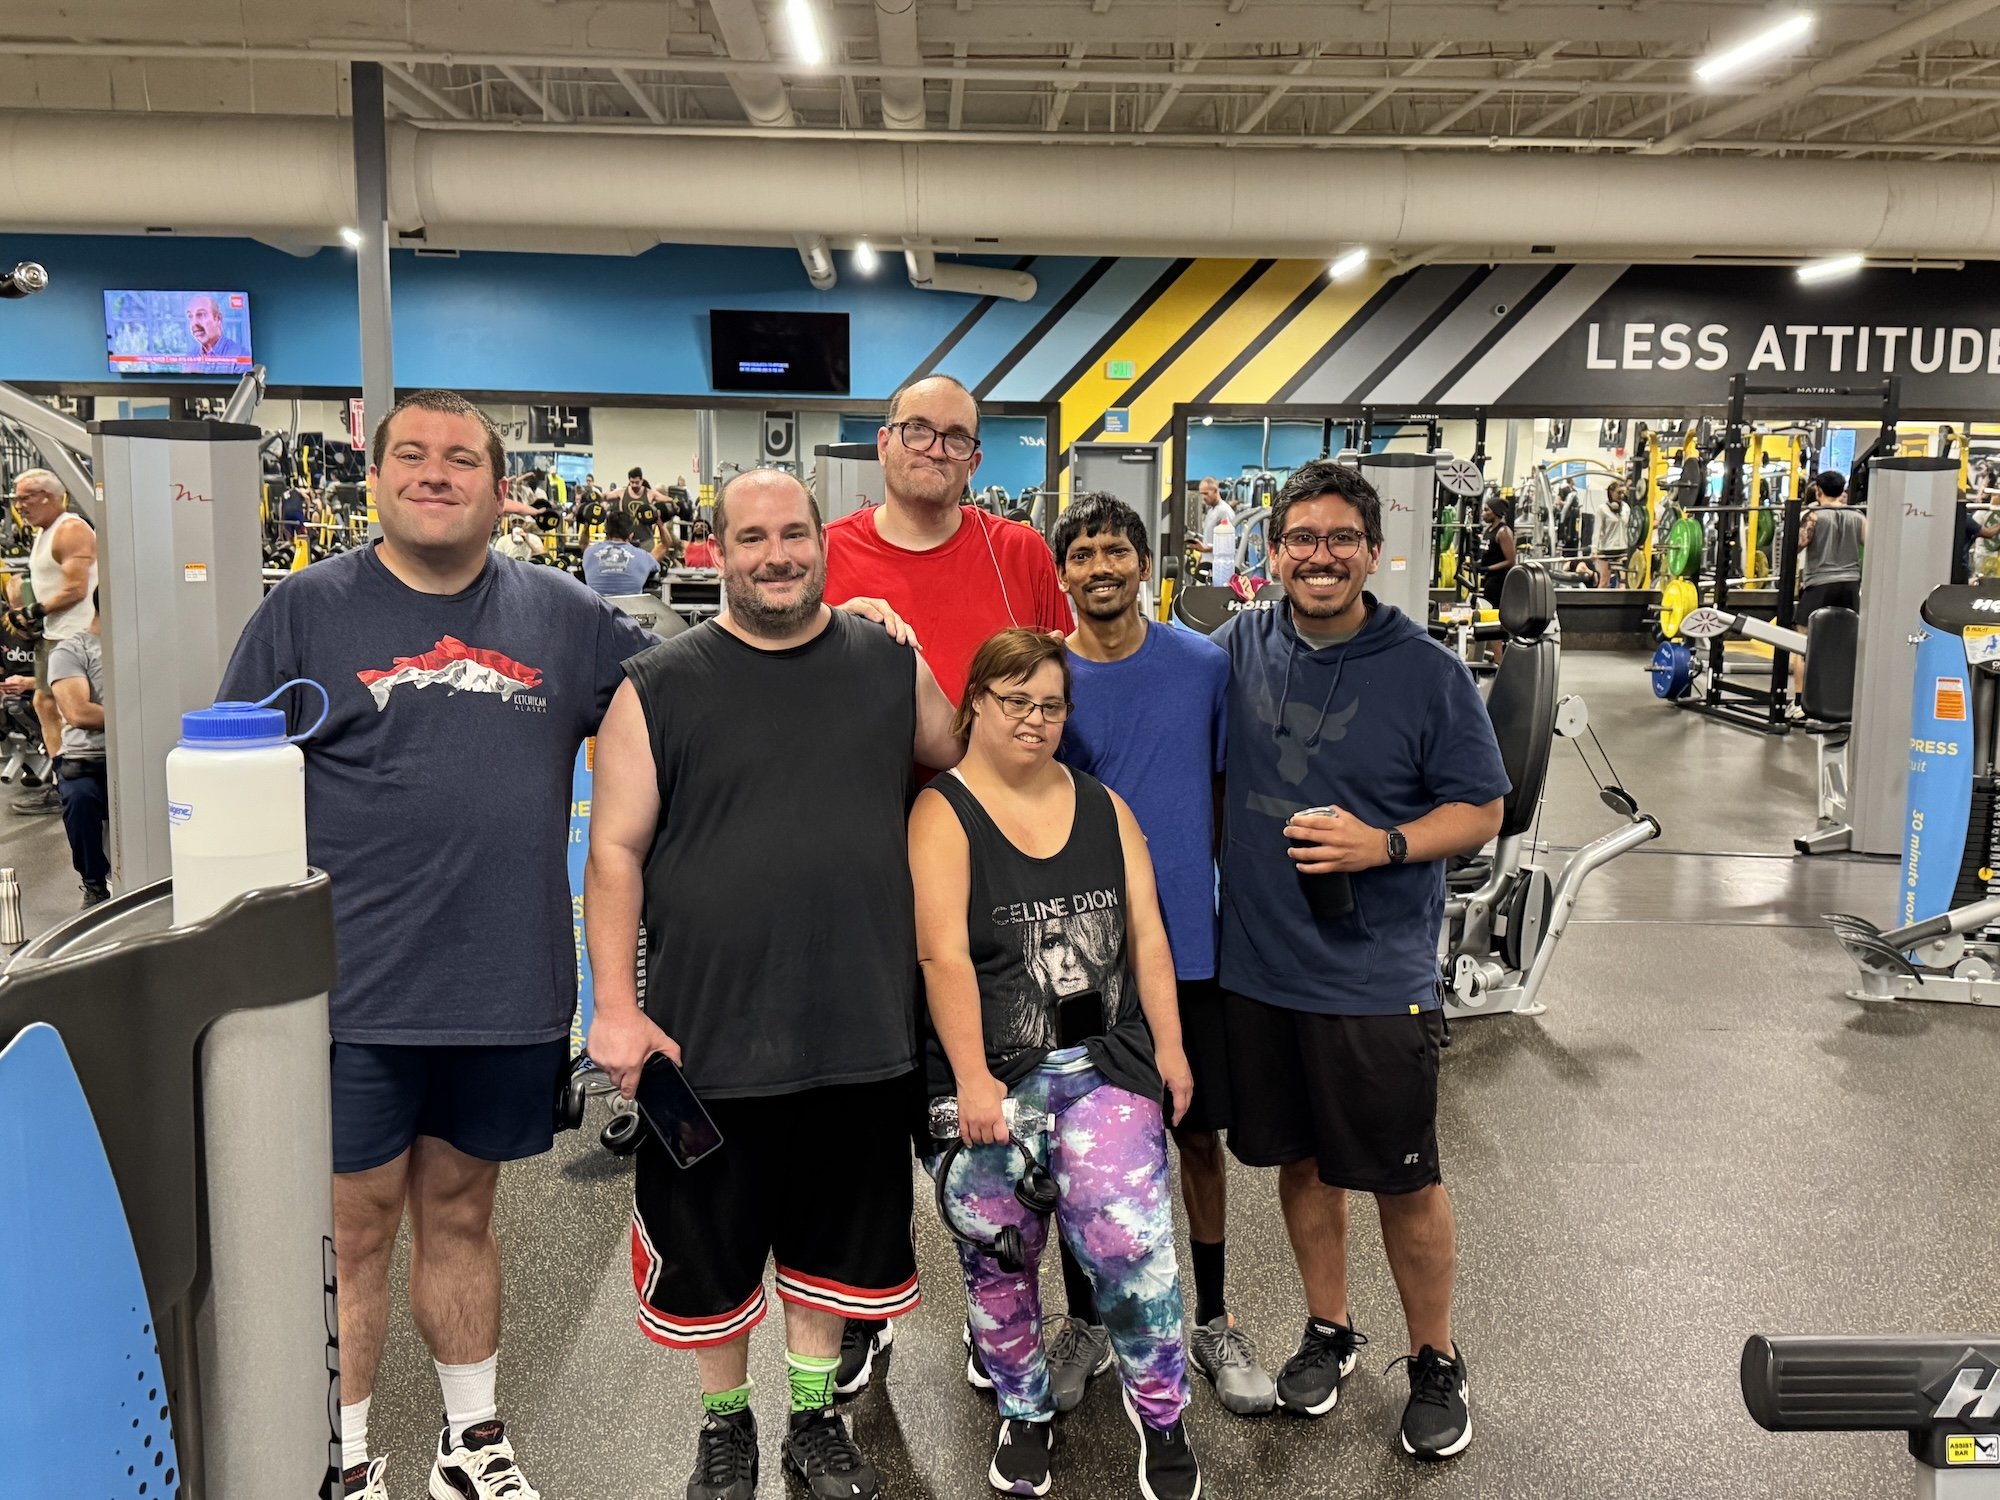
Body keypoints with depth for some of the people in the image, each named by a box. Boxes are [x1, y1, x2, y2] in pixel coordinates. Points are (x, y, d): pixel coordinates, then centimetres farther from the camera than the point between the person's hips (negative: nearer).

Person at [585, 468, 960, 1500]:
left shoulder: (892, 667, 3)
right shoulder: (659, 687, -4)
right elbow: (615, 850, -4)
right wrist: (617, 1008, -10)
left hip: (862, 1033, 2)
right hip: (709, 1032, -2)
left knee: (834, 1239, 18)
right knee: (711, 1250, 13)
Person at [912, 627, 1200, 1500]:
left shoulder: (1103, 807, 11)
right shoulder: (943, 814, -3)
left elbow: (1145, 934, 11)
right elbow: (943, 953, -12)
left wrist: (1169, 1046, 5)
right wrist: (972, 1081, -17)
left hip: (1103, 1063, 2)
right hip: (987, 1078, -2)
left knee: (1127, 1238, -12)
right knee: (998, 1258, 6)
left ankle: (1160, 1411, 9)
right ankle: (1023, 1413, 29)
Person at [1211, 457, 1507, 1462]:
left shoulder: (1427, 671, -8)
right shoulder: (1241, 647, 2)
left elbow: (1482, 811, -5)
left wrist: (1383, 845, -20)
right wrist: (1229, 864, 6)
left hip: (1376, 976, -3)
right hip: (1259, 963, 4)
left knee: (1404, 1180, 6)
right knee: (1300, 1157, 17)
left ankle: (1435, 1361, 28)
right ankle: (1327, 1330, 37)